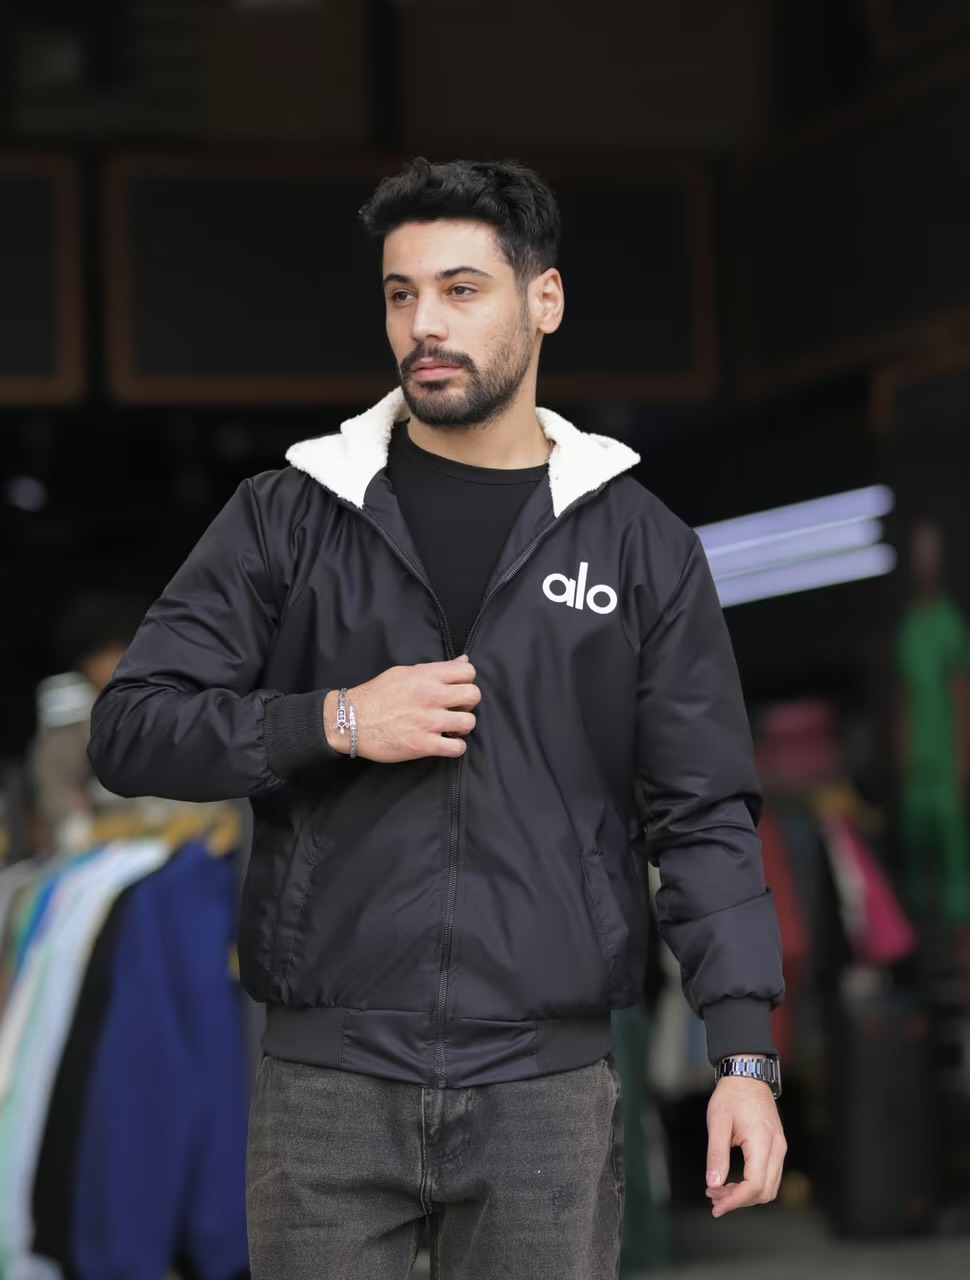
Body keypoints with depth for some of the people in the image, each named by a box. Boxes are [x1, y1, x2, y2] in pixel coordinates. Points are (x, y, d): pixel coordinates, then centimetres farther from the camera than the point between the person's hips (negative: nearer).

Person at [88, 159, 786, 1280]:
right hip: (325, 1080, 0)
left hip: (548, 1083, 0)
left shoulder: (640, 544, 7)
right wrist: (335, 724, -11)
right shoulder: (286, 517, 6)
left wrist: (745, 1055, -5)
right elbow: (129, 729, 2)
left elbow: (702, 818, 5)